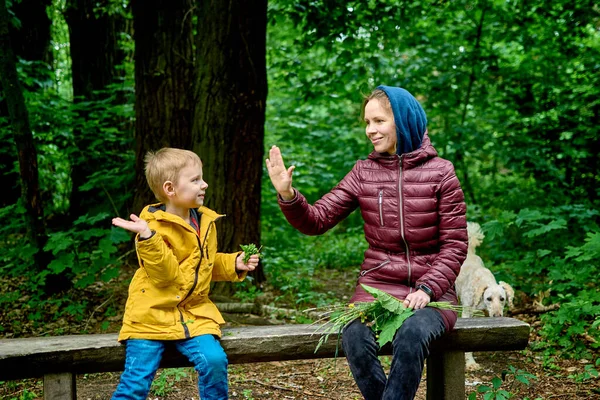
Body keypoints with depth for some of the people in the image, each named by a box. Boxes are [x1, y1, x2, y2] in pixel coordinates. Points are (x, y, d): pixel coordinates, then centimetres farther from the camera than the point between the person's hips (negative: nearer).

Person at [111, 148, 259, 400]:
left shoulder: (205, 220, 9)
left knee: (214, 360, -19)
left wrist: (234, 264, 7)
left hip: (193, 313, 5)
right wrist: (147, 237, -35)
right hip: (152, 315, -5)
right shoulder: (154, 225, -14)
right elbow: (167, 274, -23)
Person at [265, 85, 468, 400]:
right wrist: (287, 194, -16)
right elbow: (316, 221, 3)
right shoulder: (364, 172, 6)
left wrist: (427, 289, -15)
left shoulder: (439, 172, -1)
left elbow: (454, 244, -2)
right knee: (355, 337, -29)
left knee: (412, 334, -34)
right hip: (377, 285, 2)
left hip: (429, 289, -2)